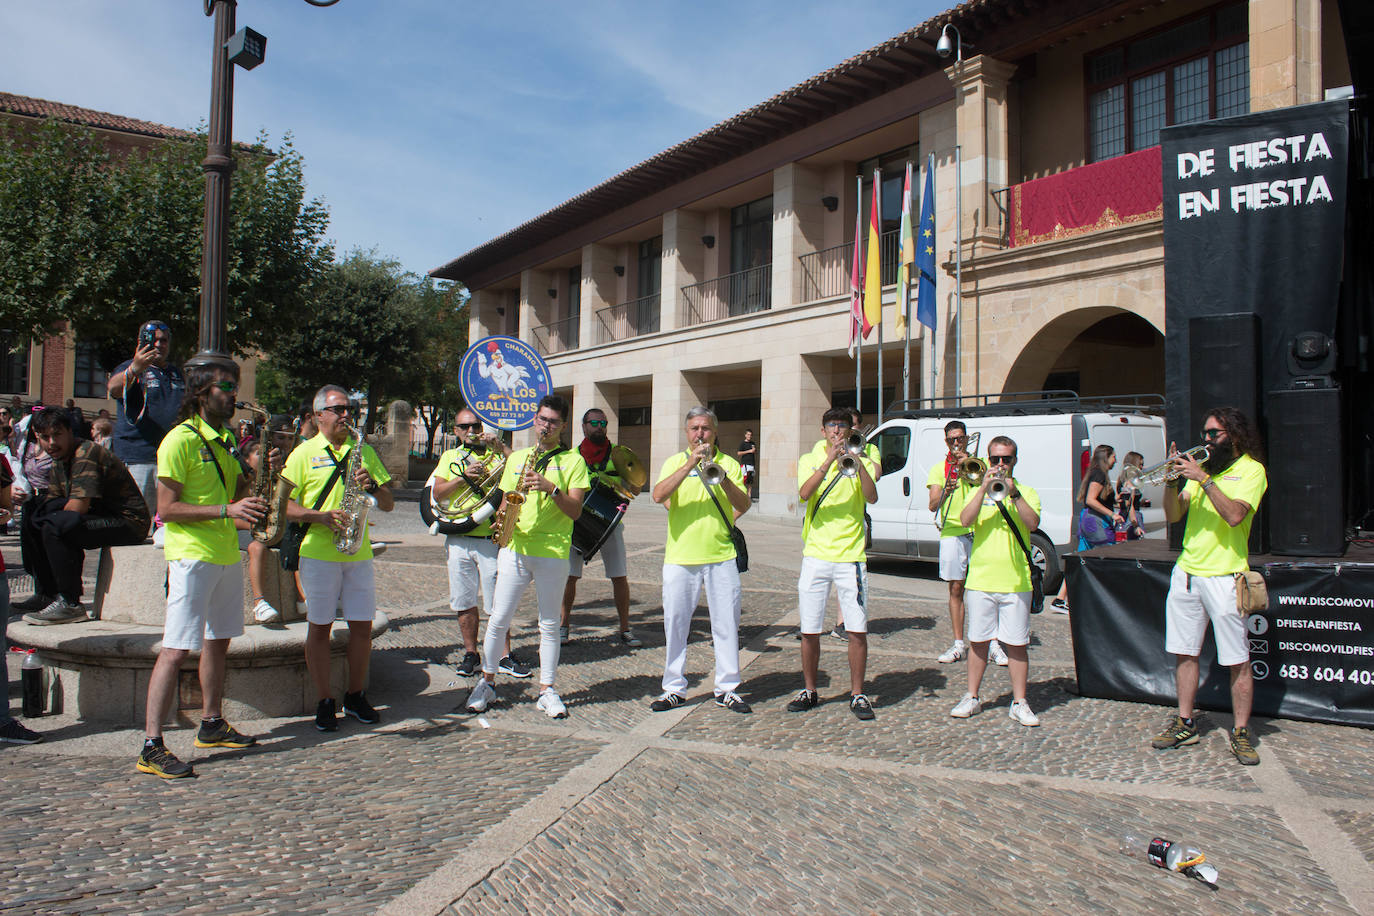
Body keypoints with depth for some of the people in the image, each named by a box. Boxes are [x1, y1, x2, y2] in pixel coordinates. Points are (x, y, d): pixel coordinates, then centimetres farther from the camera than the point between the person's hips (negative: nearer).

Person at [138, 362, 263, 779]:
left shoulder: (226, 438, 14)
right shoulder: (180, 440, -11)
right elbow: (167, 509, -15)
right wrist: (227, 510, -23)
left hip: (227, 553, 9)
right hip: (193, 555, -8)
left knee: (218, 641, 16)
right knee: (175, 649, -9)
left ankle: (212, 724, 29)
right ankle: (152, 747, -5)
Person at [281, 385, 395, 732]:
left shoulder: (364, 450, 13)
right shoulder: (304, 453, 3)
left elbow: (389, 504, 11)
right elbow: (286, 505, -3)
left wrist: (372, 485, -9)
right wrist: (321, 516, -18)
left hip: (359, 553, 3)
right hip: (318, 553, -3)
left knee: (362, 625, 5)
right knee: (319, 626, 3)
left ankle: (355, 697, 20)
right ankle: (325, 702, 14)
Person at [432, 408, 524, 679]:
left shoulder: (496, 454, 8)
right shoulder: (449, 457, 15)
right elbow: (437, 492, 3)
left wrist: (502, 448, -15)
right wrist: (463, 476, -11)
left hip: (490, 539, -2)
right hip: (458, 541, 2)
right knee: (465, 603, 7)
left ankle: (505, 656, 7)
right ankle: (471, 654, 19)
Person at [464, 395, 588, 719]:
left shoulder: (573, 461, 4)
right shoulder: (516, 458, 15)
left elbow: (575, 511, -4)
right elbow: (504, 500, 18)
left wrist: (551, 488, -18)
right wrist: (504, 515, -4)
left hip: (553, 552, -2)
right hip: (514, 548, 3)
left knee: (549, 624, 5)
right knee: (498, 619, 4)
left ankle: (547, 690, 14)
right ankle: (487, 681, 20)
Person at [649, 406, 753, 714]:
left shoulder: (729, 464, 9)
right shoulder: (675, 462, 6)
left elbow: (744, 506, -1)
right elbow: (659, 496, -12)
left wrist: (723, 478, -16)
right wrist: (690, 464, -18)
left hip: (721, 556, 1)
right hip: (680, 557, 0)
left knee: (727, 624, 3)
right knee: (675, 623, 4)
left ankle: (727, 688, 15)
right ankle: (674, 688, 16)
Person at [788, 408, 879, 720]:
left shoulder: (860, 462, 7)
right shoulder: (810, 460, 8)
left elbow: (872, 497, -12)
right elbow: (804, 494, -13)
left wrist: (858, 464, -25)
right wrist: (830, 460, -22)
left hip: (851, 556, 0)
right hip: (816, 555, 1)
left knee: (857, 630, -1)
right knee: (809, 630, 5)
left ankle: (857, 694, 13)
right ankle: (810, 691, 21)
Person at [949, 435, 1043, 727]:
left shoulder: (1027, 492, 7)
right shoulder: (978, 491, 10)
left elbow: (1033, 523, -11)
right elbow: (965, 521, -9)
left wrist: (1013, 493, -19)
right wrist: (985, 488, -14)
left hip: (1016, 581, -1)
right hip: (980, 579, 1)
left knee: (1016, 644, 3)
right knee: (978, 642, 7)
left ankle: (1019, 703, 13)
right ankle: (972, 698, 19)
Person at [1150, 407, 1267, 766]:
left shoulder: (1251, 469, -2)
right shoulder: (1200, 466, 15)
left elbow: (1234, 515, -19)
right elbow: (1173, 515, 8)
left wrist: (1203, 479, -20)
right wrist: (1173, 480, -7)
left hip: (1223, 576, -5)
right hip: (1186, 572, 5)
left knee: (1238, 661, 0)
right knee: (1184, 653, 9)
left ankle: (1241, 732, 11)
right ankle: (1184, 723, 19)